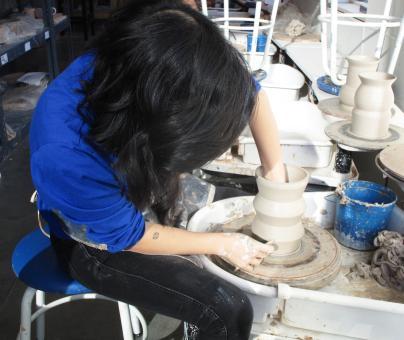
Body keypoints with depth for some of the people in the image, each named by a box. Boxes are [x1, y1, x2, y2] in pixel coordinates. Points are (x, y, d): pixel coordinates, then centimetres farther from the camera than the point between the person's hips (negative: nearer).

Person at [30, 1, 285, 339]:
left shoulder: (148, 56, -29)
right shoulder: (66, 158, -42)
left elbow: (248, 92, -12)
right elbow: (130, 237, -23)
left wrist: (275, 172, -10)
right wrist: (221, 243, -15)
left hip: (148, 191, 6)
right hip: (99, 241, -6)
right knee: (228, 310, -16)